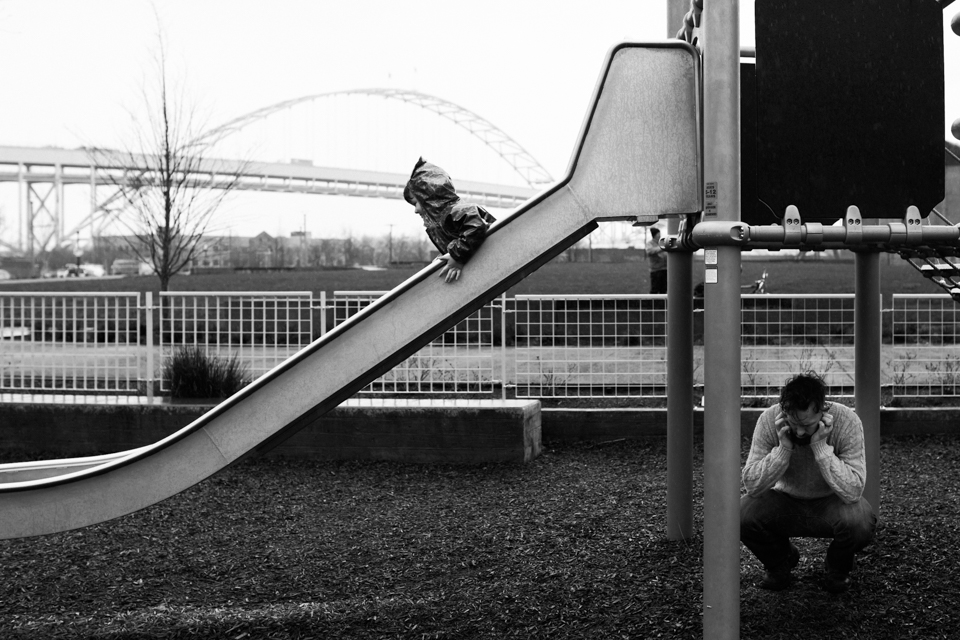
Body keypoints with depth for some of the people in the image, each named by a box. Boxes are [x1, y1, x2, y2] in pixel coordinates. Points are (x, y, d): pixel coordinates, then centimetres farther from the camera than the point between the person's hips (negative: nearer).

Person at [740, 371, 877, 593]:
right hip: (785, 502, 1)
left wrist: (820, 446, -37)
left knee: (859, 521, -35)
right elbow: (752, 486, -24)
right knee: (741, 514, -28)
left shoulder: (847, 421, -26)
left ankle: (836, 568, 2)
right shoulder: (769, 421, -22)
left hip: (831, 502, -1)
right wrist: (783, 448, -35)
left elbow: (853, 491, -33)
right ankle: (779, 561, 6)